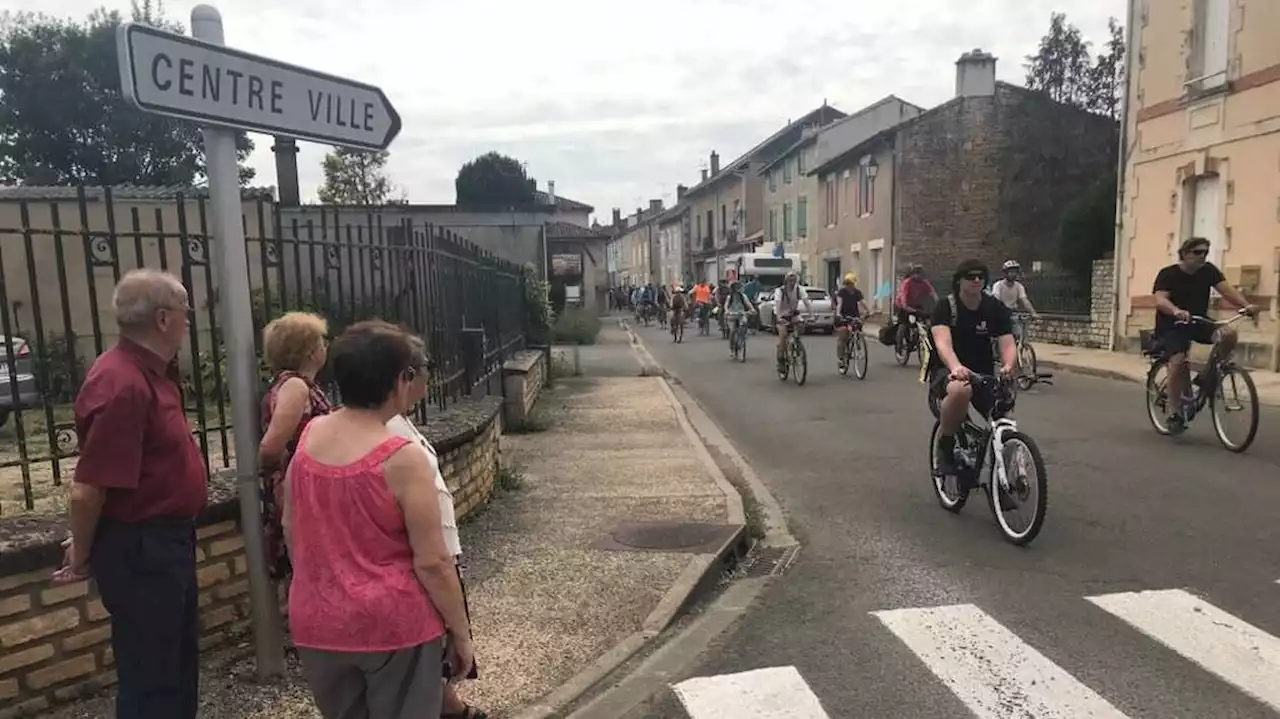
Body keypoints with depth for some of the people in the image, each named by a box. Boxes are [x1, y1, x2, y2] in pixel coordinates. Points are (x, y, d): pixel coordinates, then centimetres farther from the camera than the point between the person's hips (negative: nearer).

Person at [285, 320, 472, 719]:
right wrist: (460, 633, -6)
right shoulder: (402, 459, -21)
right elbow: (432, 563, -18)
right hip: (394, 625, -6)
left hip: (317, 622, 6)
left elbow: (290, 529, 9)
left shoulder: (309, 435, -3)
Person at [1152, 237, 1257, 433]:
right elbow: (1160, 300, -26)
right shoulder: (1168, 274, -12)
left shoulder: (1208, 270, 0)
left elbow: (1226, 289, -12)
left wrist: (1246, 305, -30)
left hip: (1198, 322, 4)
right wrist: (1176, 311, -47)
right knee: (1178, 361, -24)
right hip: (1172, 326, -4)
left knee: (1229, 334, -24)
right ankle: (1174, 413, -14)